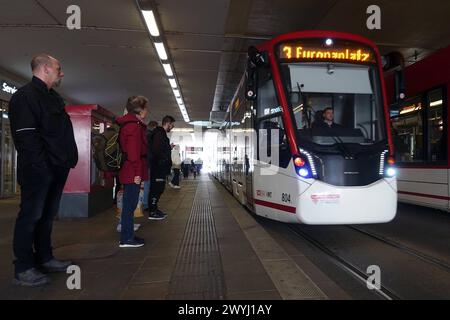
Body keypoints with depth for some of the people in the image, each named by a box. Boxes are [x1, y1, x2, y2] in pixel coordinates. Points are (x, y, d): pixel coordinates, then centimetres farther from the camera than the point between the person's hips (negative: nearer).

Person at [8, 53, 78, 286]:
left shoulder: (53, 98, 20)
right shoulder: (25, 96, -8)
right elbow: (26, 137, -17)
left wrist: (67, 160, 11)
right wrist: (42, 166, -20)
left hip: (57, 170, 9)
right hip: (38, 171, -9)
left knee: (47, 215, 15)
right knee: (31, 216, -1)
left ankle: (44, 259, 27)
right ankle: (24, 269, 10)